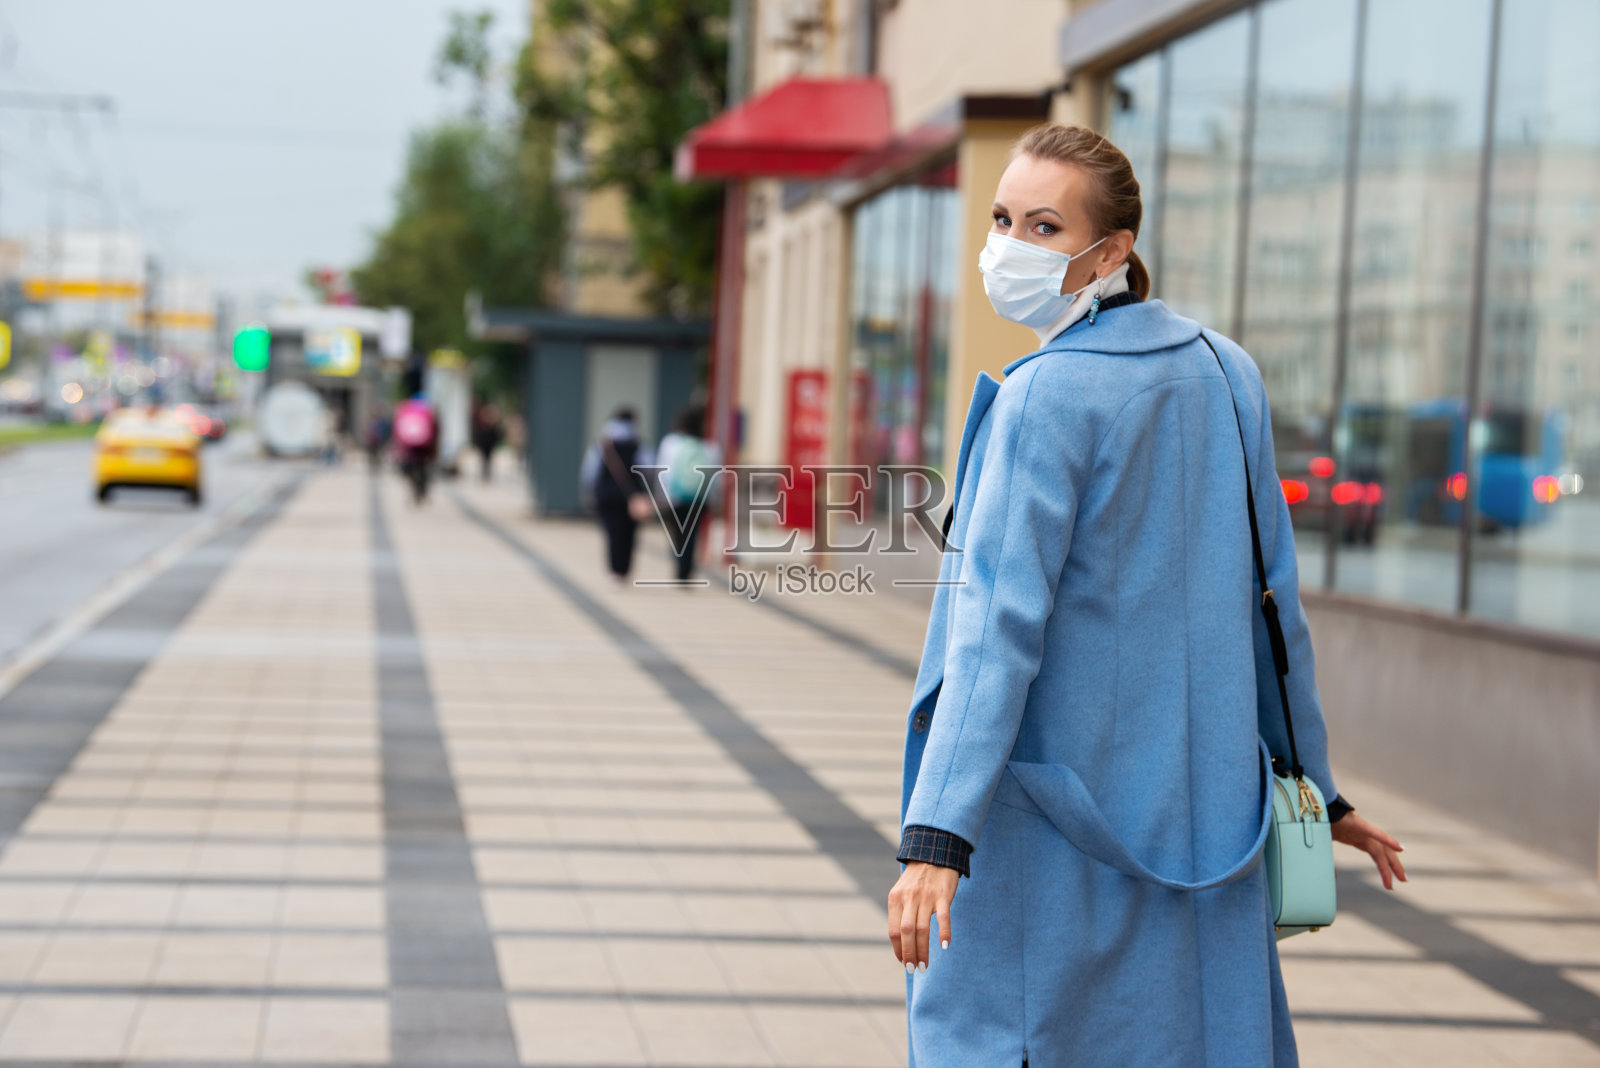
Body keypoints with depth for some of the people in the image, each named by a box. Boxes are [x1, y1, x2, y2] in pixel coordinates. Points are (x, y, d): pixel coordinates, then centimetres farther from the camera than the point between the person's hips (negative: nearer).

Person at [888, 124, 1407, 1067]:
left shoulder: (1045, 398, -14)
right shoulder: (1225, 371, 6)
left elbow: (1000, 622, -23)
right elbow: (1273, 599, 11)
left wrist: (936, 836, -28)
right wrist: (1315, 785, 19)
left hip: (1053, 820, -7)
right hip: (1202, 804, 7)